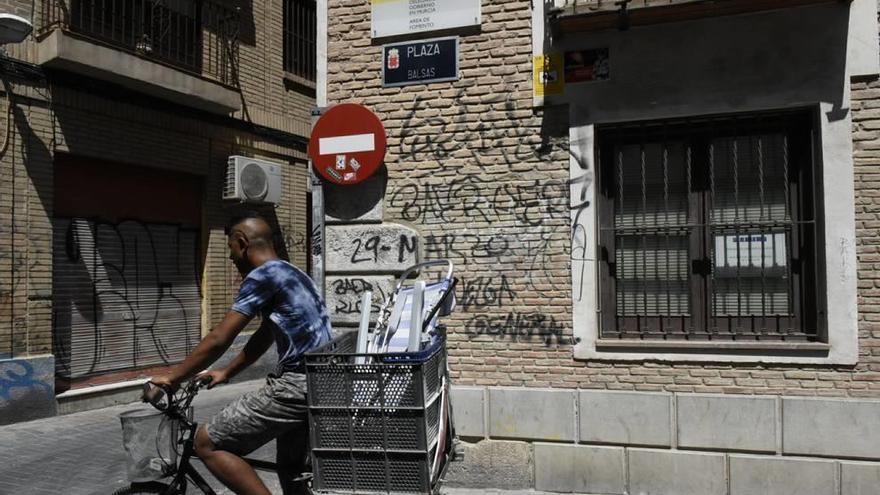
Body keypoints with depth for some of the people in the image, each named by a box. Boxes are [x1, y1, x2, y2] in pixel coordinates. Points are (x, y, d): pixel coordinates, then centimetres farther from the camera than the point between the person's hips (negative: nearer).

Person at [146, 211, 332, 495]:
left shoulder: (261, 276, -10)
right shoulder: (288, 274, 20)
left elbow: (219, 340, -11)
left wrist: (172, 378, 0)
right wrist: (226, 373, 33)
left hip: (296, 385, -10)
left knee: (207, 443, -2)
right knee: (292, 472, 24)